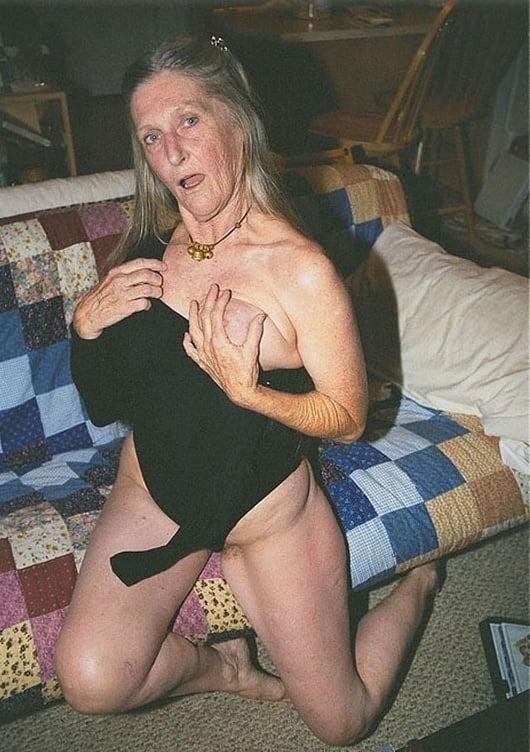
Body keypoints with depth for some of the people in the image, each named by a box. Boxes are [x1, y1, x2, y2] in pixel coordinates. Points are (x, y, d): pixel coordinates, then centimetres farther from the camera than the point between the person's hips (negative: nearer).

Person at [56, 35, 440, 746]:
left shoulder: (301, 270, -22)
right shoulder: (145, 249, -6)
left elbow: (348, 418, -14)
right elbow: (104, 405, 4)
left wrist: (246, 390, -31)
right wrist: (86, 324, -17)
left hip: (267, 509, -3)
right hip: (151, 492, 4)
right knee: (89, 681, -16)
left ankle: (415, 586, 35)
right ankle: (222, 665, 14)